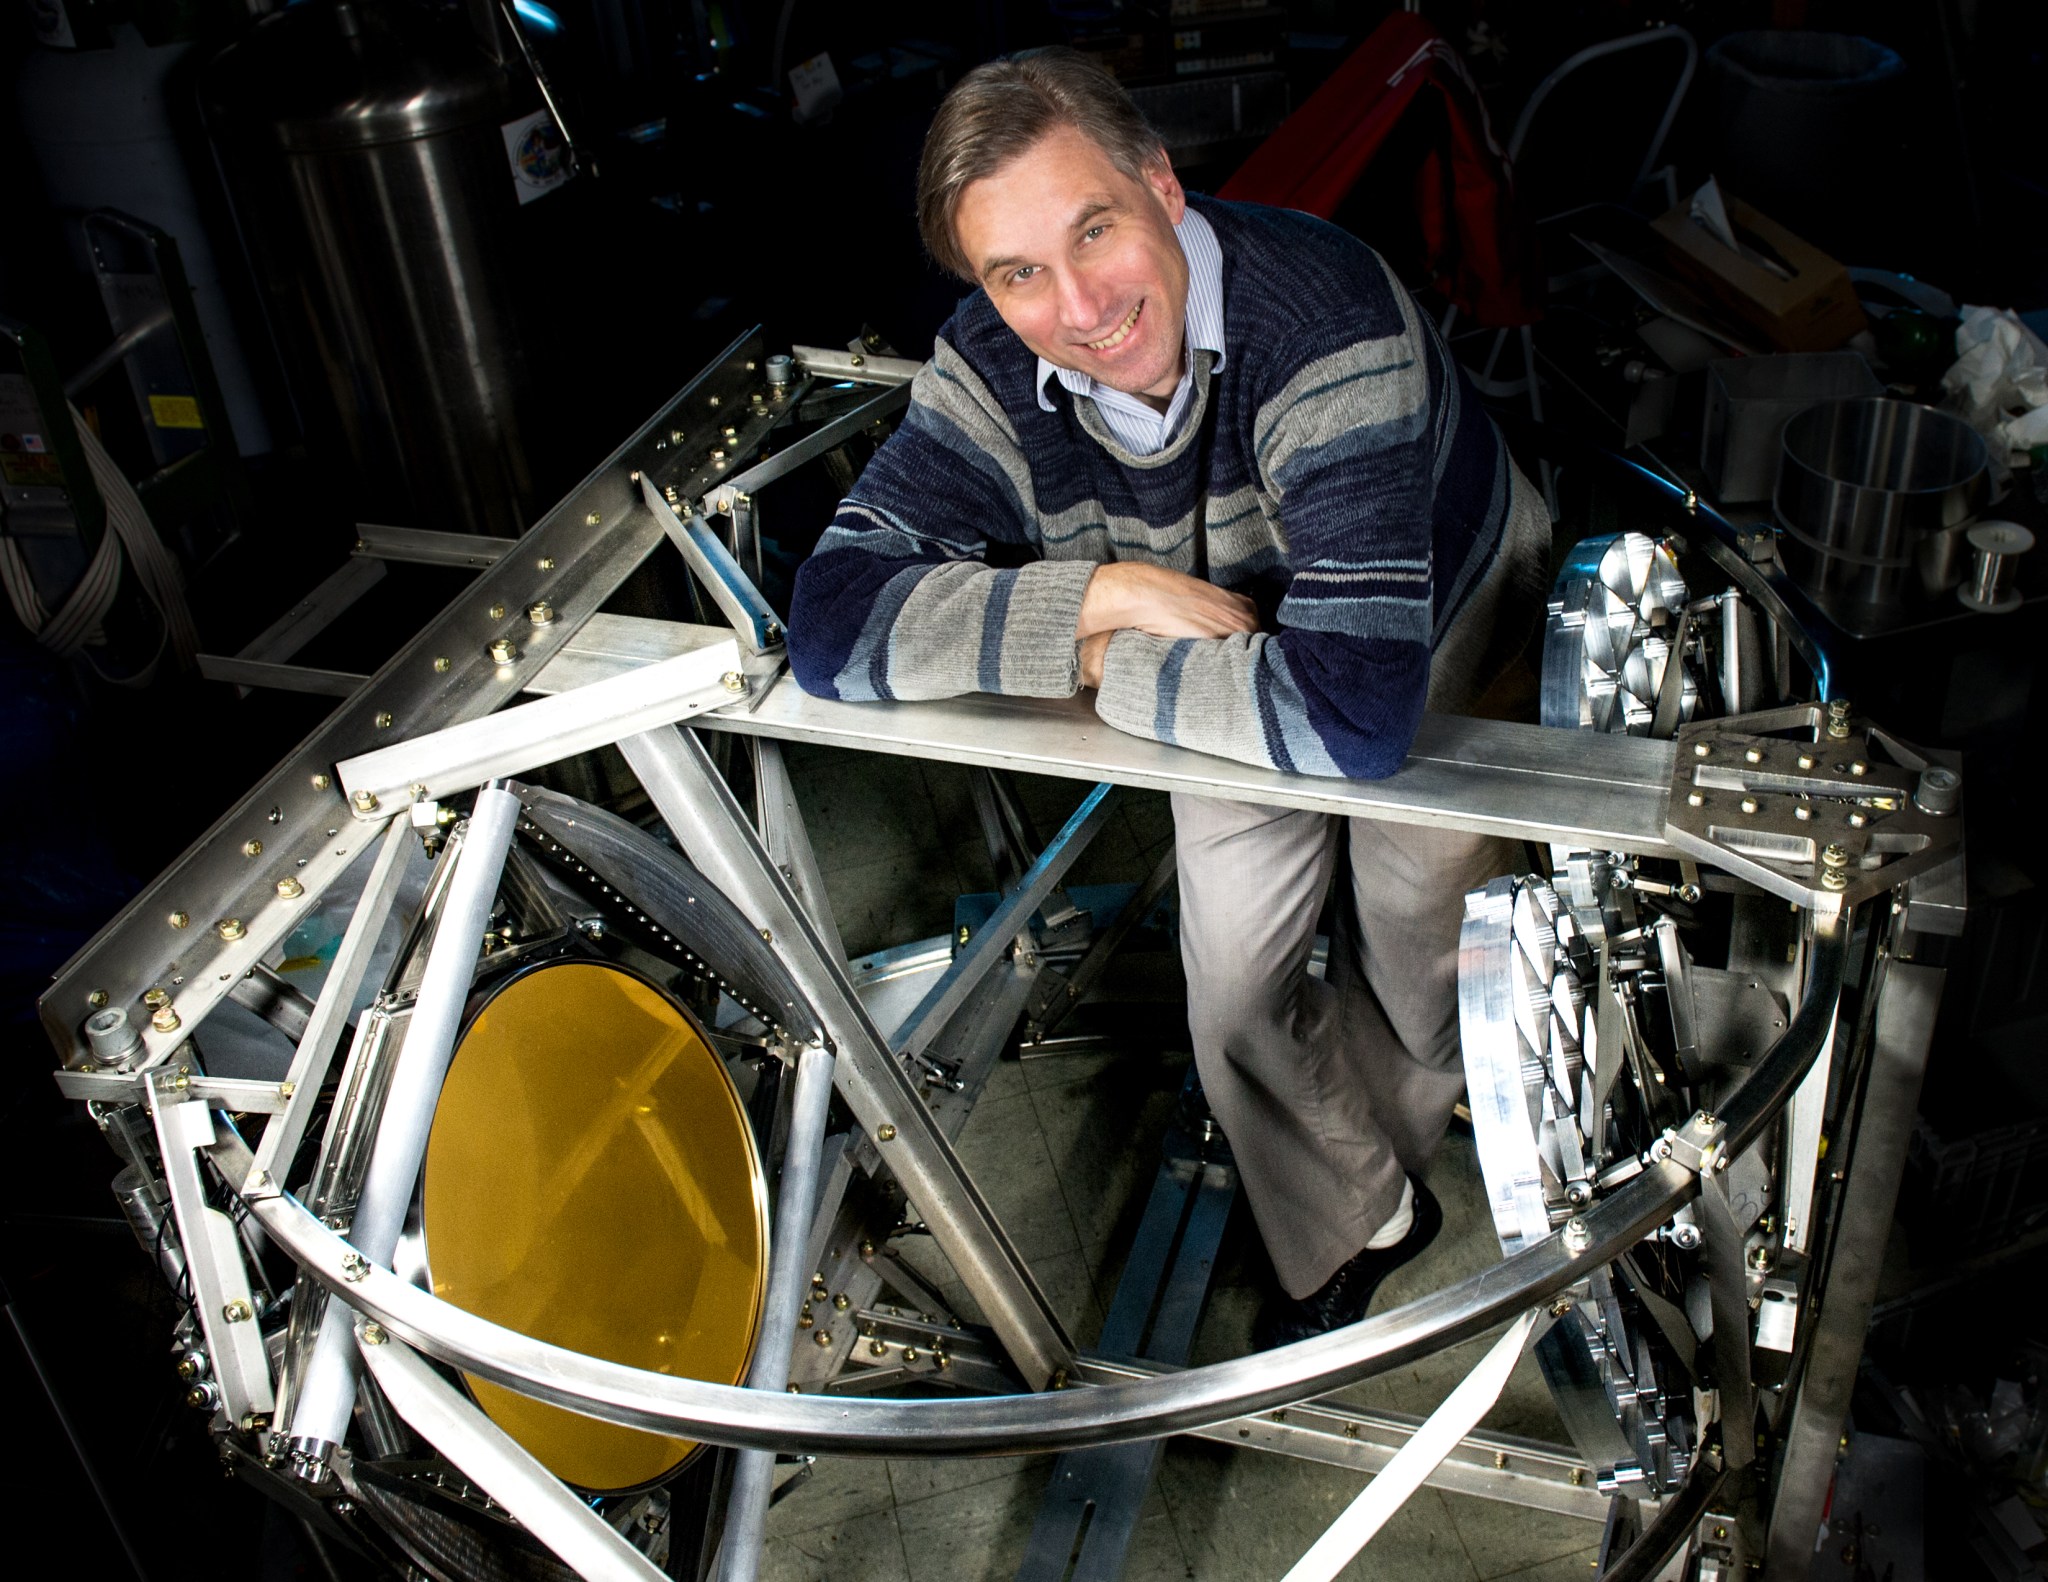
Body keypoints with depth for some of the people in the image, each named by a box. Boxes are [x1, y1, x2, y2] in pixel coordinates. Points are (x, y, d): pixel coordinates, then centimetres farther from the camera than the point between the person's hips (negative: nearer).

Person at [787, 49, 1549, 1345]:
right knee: (1235, 995, 8)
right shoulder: (991, 377, -27)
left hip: (1448, 629, -3)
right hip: (1235, 658, 4)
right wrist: (1106, 595, -40)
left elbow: (1355, 710, -49)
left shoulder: (1319, 319, -42)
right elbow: (834, 627, -32)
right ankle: (1356, 1228, 39)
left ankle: (1385, 1167, 49)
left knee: (1419, 977, 12)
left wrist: (1101, 666, -37)